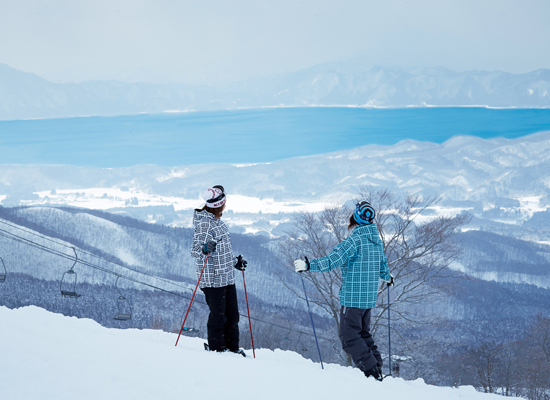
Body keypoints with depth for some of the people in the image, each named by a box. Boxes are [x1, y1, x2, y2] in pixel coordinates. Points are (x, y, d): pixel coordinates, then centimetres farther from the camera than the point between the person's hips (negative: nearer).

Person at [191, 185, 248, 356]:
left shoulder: (217, 220, 14)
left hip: (227, 276, 9)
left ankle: (232, 346, 19)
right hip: (213, 277, -9)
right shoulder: (204, 223, -14)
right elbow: (195, 249, -20)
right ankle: (216, 347, 8)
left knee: (232, 313, 11)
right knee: (218, 314, -4)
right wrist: (204, 249, -40)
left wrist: (235, 261, 33)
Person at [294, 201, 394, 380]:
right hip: (369, 298, 8)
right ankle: (377, 367, 18)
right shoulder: (377, 241, 8)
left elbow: (333, 260, -26)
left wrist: (308, 265, -28)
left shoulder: (355, 240, -16)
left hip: (352, 298, -8)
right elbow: (383, 266, 23)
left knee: (349, 337, -2)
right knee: (364, 334, 21)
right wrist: (388, 278, 44)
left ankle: (371, 370, -7)